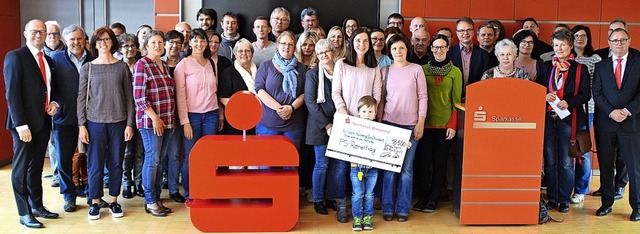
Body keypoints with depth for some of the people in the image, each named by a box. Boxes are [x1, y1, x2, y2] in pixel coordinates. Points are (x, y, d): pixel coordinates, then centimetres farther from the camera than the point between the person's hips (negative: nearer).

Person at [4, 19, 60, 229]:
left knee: (36, 167, 15)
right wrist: (21, 124, -20)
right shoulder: (15, 57, -8)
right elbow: (12, 93, -14)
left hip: (43, 121, 7)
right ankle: (24, 213, 12)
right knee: (21, 168, 4)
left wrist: (53, 103, 1)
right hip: (25, 122, -6)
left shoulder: (48, 60, 13)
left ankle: (37, 206, 25)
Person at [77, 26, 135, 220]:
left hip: (118, 122, 0)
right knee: (95, 164, 2)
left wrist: (129, 124, -1)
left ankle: (114, 201, 18)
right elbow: (81, 98, 3)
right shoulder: (87, 68, 3)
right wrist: (82, 125, -2)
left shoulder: (122, 67, 3)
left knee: (116, 163, 6)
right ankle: (95, 202, 14)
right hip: (95, 122, 0)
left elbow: (129, 97, 4)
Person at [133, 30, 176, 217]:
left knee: (160, 161, 10)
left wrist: (171, 118, 13)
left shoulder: (165, 66, 15)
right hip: (150, 120, -7)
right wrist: (154, 118, -15)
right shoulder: (141, 65, -7)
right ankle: (150, 202, 7)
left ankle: (156, 198, 18)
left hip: (167, 120, 7)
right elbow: (139, 96, -12)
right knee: (152, 160, -4)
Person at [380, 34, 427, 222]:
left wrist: (420, 123, -4)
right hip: (389, 123, 1)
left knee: (407, 168, 2)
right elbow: (381, 98, 10)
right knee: (389, 167, 1)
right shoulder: (385, 71, 7)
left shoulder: (416, 69, 2)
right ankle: (388, 207, 11)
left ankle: (403, 208, 12)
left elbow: (422, 97, 1)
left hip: (411, 125, -1)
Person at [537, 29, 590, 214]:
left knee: (566, 162, 2)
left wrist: (568, 102, -19)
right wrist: (544, 97, -10)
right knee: (550, 161, 7)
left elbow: (586, 94, -3)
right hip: (548, 118, 3)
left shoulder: (580, 69, 3)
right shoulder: (546, 67, 11)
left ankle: (564, 200, 12)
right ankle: (552, 198, 16)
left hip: (568, 119, -3)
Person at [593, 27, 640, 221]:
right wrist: (611, 111, -11)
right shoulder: (601, 66, 11)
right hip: (606, 123, 2)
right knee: (606, 166, 8)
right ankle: (606, 203, 17)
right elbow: (597, 93, 3)